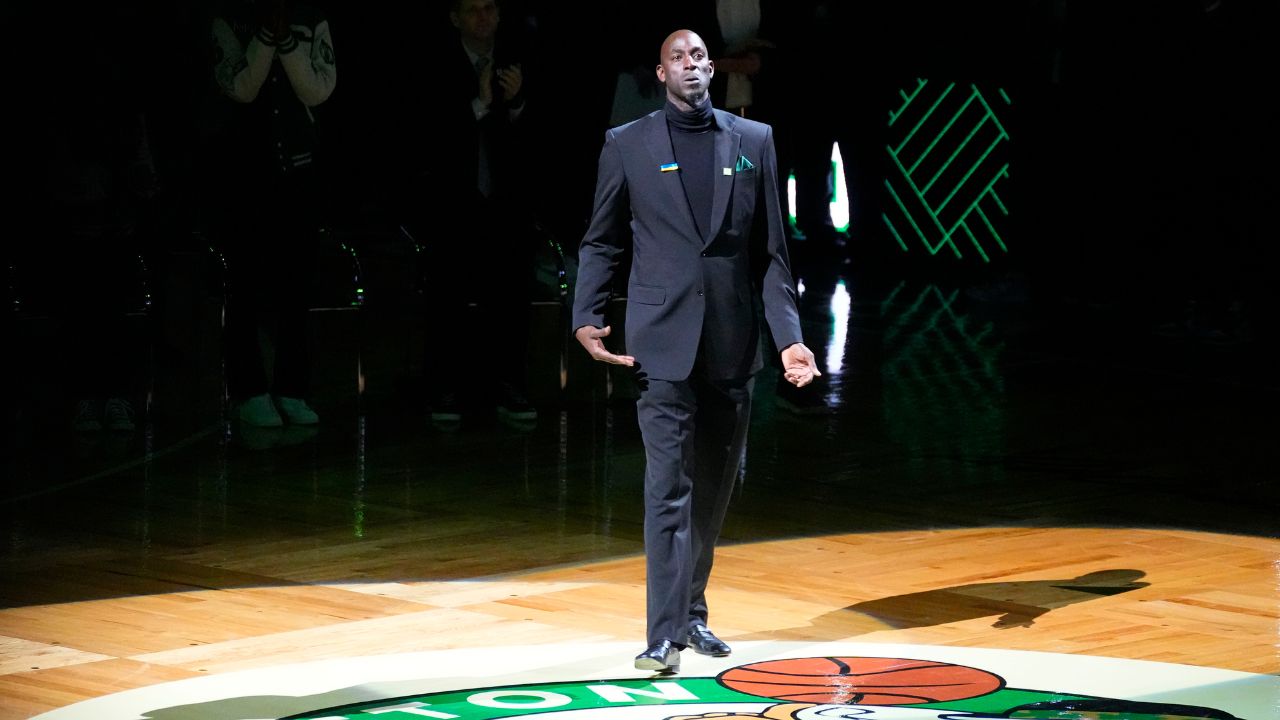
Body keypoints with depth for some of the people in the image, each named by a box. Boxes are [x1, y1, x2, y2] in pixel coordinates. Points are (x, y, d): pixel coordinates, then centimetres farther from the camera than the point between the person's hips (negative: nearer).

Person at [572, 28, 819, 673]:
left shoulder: (754, 141, 8)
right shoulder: (627, 145, 4)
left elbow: (772, 251, 7)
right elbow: (601, 243, 6)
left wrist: (788, 336, -1)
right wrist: (586, 318, -9)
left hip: (731, 344, 3)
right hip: (663, 341, -3)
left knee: (714, 487, 11)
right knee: (669, 486, -9)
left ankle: (692, 613, 26)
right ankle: (665, 635, -10)